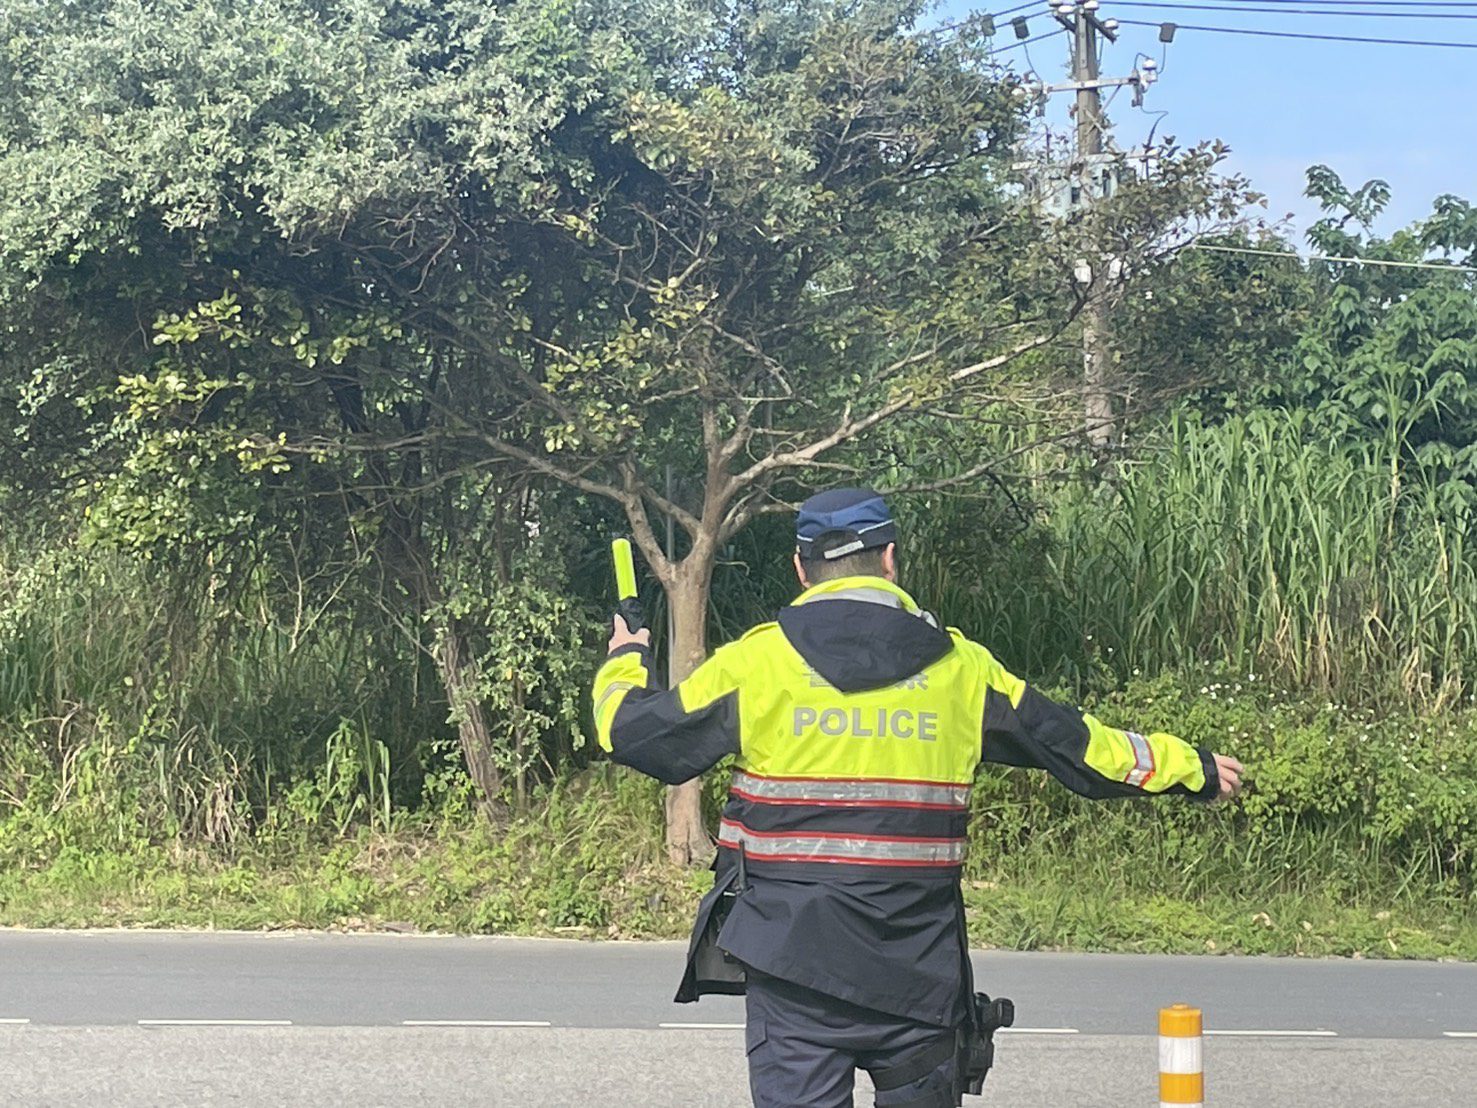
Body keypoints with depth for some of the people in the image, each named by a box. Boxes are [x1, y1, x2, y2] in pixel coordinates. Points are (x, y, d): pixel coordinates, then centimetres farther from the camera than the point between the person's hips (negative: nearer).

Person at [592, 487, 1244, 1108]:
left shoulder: (757, 661, -2)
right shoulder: (959, 667, 6)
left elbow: (635, 734, 3)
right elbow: (1074, 745, 14)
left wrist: (624, 664, 25)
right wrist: (1192, 769, 28)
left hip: (792, 954, -2)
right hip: (919, 965, 2)